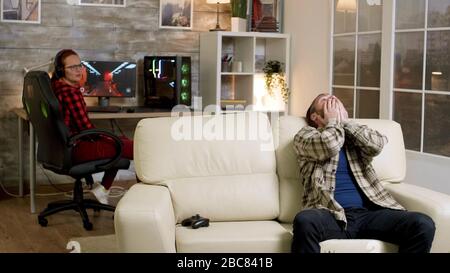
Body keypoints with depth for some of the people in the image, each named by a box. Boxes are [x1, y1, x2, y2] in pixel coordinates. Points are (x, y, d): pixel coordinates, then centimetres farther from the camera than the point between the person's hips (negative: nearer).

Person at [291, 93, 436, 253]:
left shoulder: (356, 136, 27)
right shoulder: (306, 134, 16)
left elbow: (377, 144, 3)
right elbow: (329, 146, -7)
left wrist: (344, 121, 11)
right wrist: (333, 120, 12)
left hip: (367, 213, 4)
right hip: (330, 213, -4)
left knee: (423, 225, -21)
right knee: (305, 221, -40)